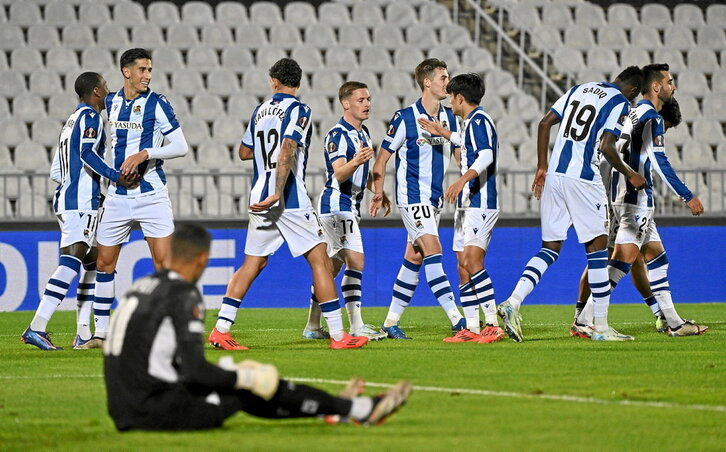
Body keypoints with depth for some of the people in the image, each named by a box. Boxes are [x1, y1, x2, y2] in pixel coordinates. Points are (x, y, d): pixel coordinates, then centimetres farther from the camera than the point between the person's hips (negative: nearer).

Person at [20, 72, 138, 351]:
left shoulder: (71, 122, 23)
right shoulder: (90, 116, -3)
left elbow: (56, 172, 24)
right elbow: (87, 153, -19)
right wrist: (115, 176, -23)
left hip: (64, 200, 10)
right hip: (81, 202, -10)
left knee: (92, 263, 12)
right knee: (72, 261, -18)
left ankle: (83, 335, 8)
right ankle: (37, 328, -29)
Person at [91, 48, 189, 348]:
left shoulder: (157, 104, -6)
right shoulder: (110, 103, 8)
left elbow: (181, 146, -9)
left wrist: (145, 154, -19)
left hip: (151, 194, -5)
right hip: (117, 195, 5)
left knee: (163, 261, -11)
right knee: (104, 264, 6)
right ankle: (101, 332, 16)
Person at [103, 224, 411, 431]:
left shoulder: (141, 287, 14)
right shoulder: (183, 295, -13)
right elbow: (195, 371, -20)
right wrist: (246, 377, -5)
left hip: (124, 412, 8)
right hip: (157, 408, -8)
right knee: (249, 393, 4)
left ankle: (332, 407, 33)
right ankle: (360, 409, 13)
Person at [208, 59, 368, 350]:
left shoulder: (260, 111, 13)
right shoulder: (297, 110, -6)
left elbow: (244, 152, 24)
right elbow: (287, 151, -19)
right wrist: (277, 194, -22)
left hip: (259, 198, 6)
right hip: (290, 200, -6)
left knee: (252, 263, 12)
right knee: (320, 260, -1)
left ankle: (220, 329, 4)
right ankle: (338, 335, -4)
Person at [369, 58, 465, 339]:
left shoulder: (449, 118, 8)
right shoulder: (406, 118, -10)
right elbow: (383, 156, -3)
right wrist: (378, 192, -8)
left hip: (435, 197, 7)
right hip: (412, 196, -7)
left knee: (415, 258, 8)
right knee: (433, 251, -16)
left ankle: (392, 321, 15)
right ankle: (456, 319, -21)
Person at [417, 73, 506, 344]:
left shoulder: (479, 120, -11)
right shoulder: (472, 122, 19)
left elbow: (486, 155, -27)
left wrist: (462, 181, -38)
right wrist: (443, 133, 48)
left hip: (480, 203, -11)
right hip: (468, 203, 11)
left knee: (472, 261, -18)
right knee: (463, 265, 8)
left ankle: (493, 324, -21)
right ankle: (472, 329, 9)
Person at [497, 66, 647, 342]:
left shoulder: (579, 89, 18)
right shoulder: (620, 102, -2)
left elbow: (545, 123, 15)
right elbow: (606, 147, -13)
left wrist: (542, 167, 19)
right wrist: (629, 175, 3)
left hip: (554, 175, 6)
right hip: (583, 179, -6)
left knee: (550, 248, 10)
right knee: (597, 247, 3)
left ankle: (513, 302, -11)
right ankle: (601, 327, 4)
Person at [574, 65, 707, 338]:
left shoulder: (635, 113, 17)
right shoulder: (651, 117, -12)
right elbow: (659, 162, -19)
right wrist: (688, 196, -16)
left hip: (623, 195, 10)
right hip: (635, 197, -10)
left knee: (655, 256, 13)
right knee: (624, 258, -13)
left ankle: (673, 323, 16)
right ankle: (584, 320, -19)